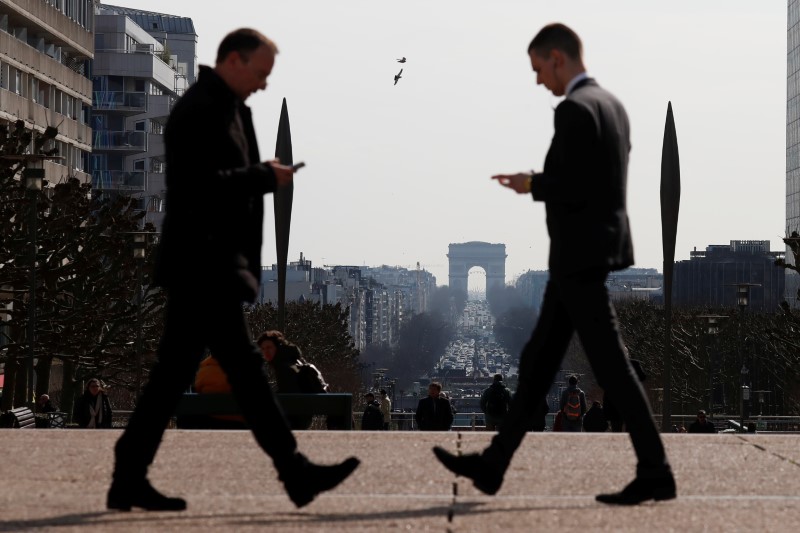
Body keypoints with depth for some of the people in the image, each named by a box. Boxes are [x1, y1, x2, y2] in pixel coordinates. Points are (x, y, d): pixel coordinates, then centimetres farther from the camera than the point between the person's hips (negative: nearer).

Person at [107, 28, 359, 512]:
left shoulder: (227, 108, 18)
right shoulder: (199, 110, -13)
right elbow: (201, 183, -23)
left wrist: (263, 177, 6)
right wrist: (265, 177, -15)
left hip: (208, 265, 10)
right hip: (203, 265, -10)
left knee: (174, 373, 9)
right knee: (244, 368, -7)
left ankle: (130, 480, 12)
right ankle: (295, 473, -5)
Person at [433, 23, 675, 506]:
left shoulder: (575, 109, -17)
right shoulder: (610, 103, 14)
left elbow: (574, 190, -23)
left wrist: (532, 185, -6)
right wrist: (542, 181, 13)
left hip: (581, 254, -10)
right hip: (593, 248, 10)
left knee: (610, 364, -6)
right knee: (539, 360, 12)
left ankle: (655, 473, -2)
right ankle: (493, 465, 16)